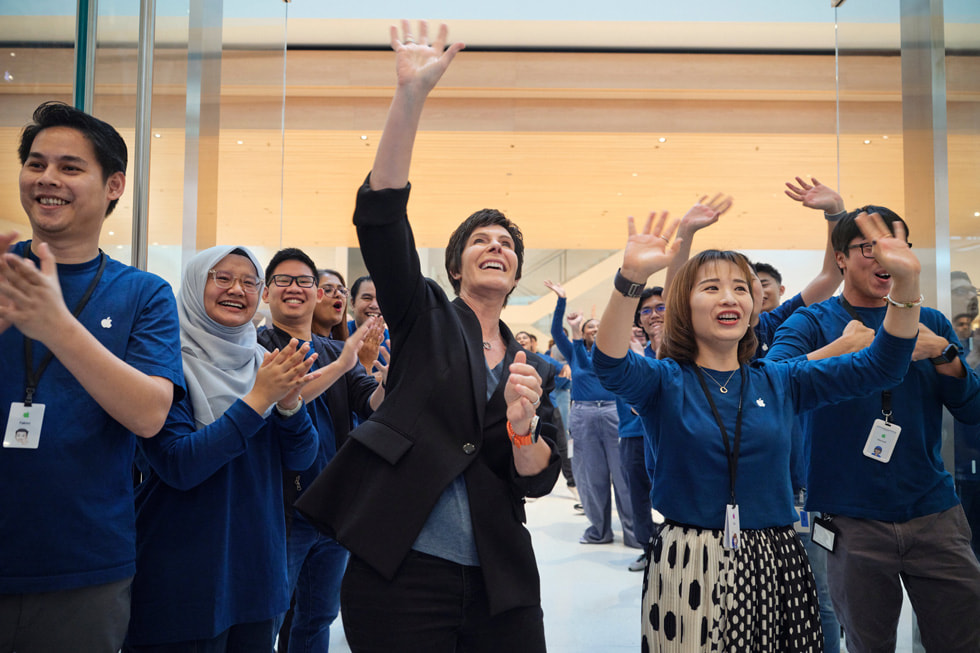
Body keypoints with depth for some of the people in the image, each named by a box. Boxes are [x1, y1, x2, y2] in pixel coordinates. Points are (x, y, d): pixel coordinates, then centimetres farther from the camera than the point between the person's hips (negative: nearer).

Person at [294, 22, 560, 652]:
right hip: (400, 572, -3)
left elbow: (539, 481, 5)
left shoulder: (531, 364, 10)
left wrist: (523, 425, -17)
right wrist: (412, 94, -23)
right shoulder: (426, 316, 2)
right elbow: (379, 215, -14)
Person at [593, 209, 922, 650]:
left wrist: (906, 282, -13)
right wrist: (632, 277, -41)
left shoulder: (779, 383, 6)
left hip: (775, 564, 3)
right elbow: (610, 366, -26)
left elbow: (880, 366, 1)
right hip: (692, 567, -3)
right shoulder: (665, 382, -4)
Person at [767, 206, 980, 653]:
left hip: (934, 514, 3)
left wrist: (942, 353, -11)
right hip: (854, 522, -3)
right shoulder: (812, 323, -2)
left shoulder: (929, 324, 9)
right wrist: (845, 346, -26)